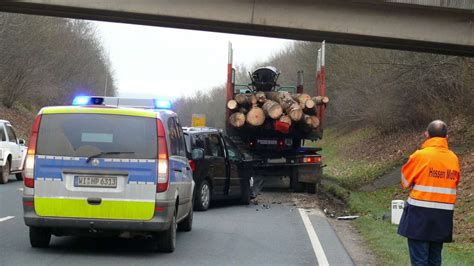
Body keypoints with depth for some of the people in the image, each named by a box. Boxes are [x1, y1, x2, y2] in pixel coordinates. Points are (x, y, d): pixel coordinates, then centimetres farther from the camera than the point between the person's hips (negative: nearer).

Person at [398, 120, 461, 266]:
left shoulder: (420, 156, -11)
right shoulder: (453, 158, 2)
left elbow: (405, 181, 1)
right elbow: (454, 184, 12)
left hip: (420, 215, -5)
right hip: (444, 216, 5)